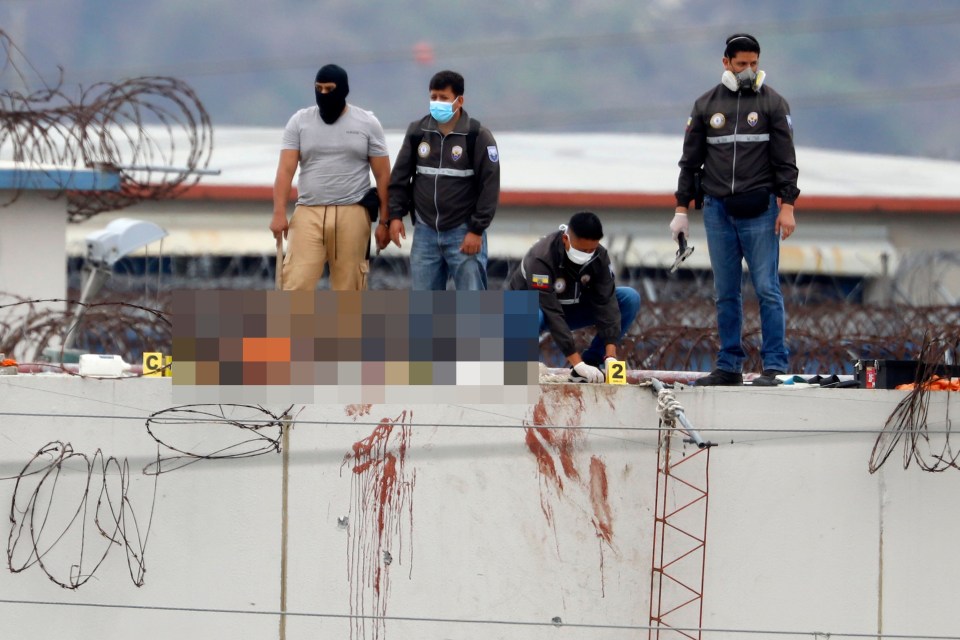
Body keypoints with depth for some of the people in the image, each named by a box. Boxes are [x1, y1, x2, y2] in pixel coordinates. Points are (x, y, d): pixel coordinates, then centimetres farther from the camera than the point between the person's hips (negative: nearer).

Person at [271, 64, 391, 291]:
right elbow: (285, 170, -1)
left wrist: (385, 218, 0)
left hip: (352, 214, 0)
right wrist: (279, 213, -11)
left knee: (348, 287, 3)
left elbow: (382, 174, 5)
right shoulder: (299, 121, 5)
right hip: (309, 213, 0)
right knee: (296, 284, -9)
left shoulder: (367, 123, 3)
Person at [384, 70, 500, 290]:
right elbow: (400, 176, 12)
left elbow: (489, 187, -7)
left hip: (464, 233, -4)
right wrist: (395, 215, 2)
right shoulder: (417, 131, 5)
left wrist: (477, 230, -11)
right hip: (426, 231, 4)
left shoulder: (478, 136, -7)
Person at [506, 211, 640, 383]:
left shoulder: (599, 256, -16)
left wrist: (610, 355, -31)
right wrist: (577, 362, -40)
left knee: (630, 299, -14)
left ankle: (590, 362, -11)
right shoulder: (541, 259, -32)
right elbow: (551, 313, -36)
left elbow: (606, 303, -20)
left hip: (570, 308, 5)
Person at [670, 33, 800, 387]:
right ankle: (729, 367, 10)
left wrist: (787, 205, -8)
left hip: (759, 210, -3)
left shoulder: (772, 103, 3)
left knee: (767, 288, -7)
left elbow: (785, 159, 0)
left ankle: (774, 366, -5)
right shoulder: (706, 105, 10)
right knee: (725, 293, 6)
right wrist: (681, 208, 9)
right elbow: (690, 160, 14)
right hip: (717, 209, 3)